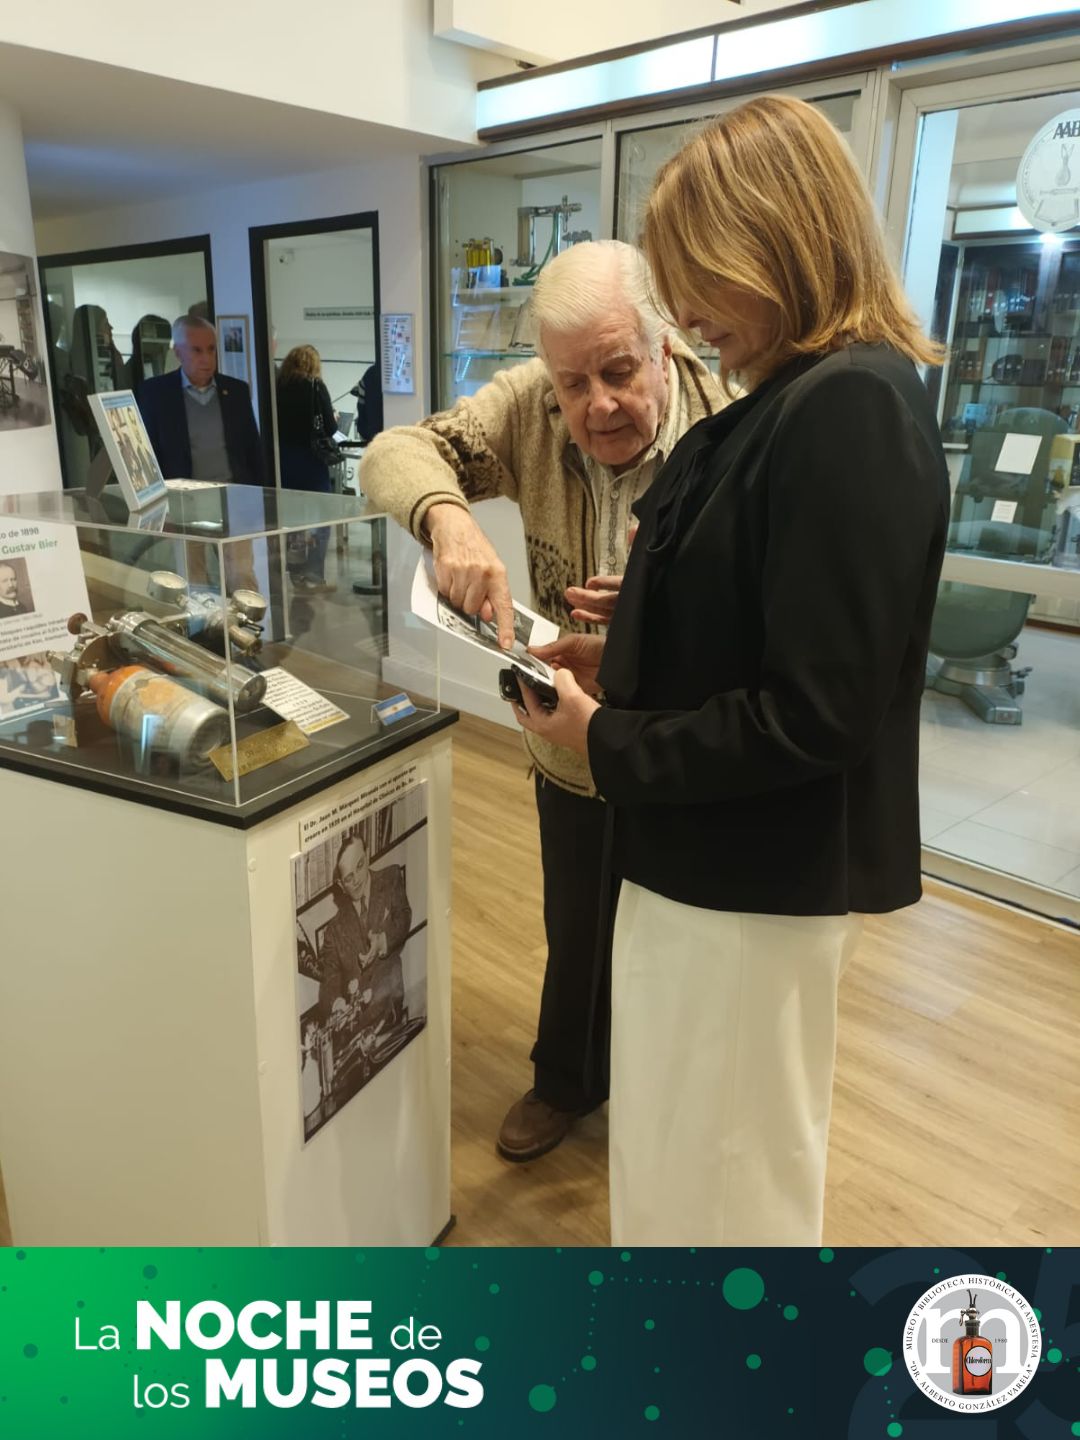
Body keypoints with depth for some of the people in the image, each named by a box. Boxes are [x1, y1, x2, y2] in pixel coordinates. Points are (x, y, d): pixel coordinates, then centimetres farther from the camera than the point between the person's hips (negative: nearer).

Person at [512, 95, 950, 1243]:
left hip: (757, 877, -10)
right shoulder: (792, 401, 9)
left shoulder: (851, 409, -22)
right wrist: (623, 663, 4)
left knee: (720, 1174, 13)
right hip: (720, 852, 10)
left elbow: (810, 716, -26)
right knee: (692, 1147, 28)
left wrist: (605, 742, -15)